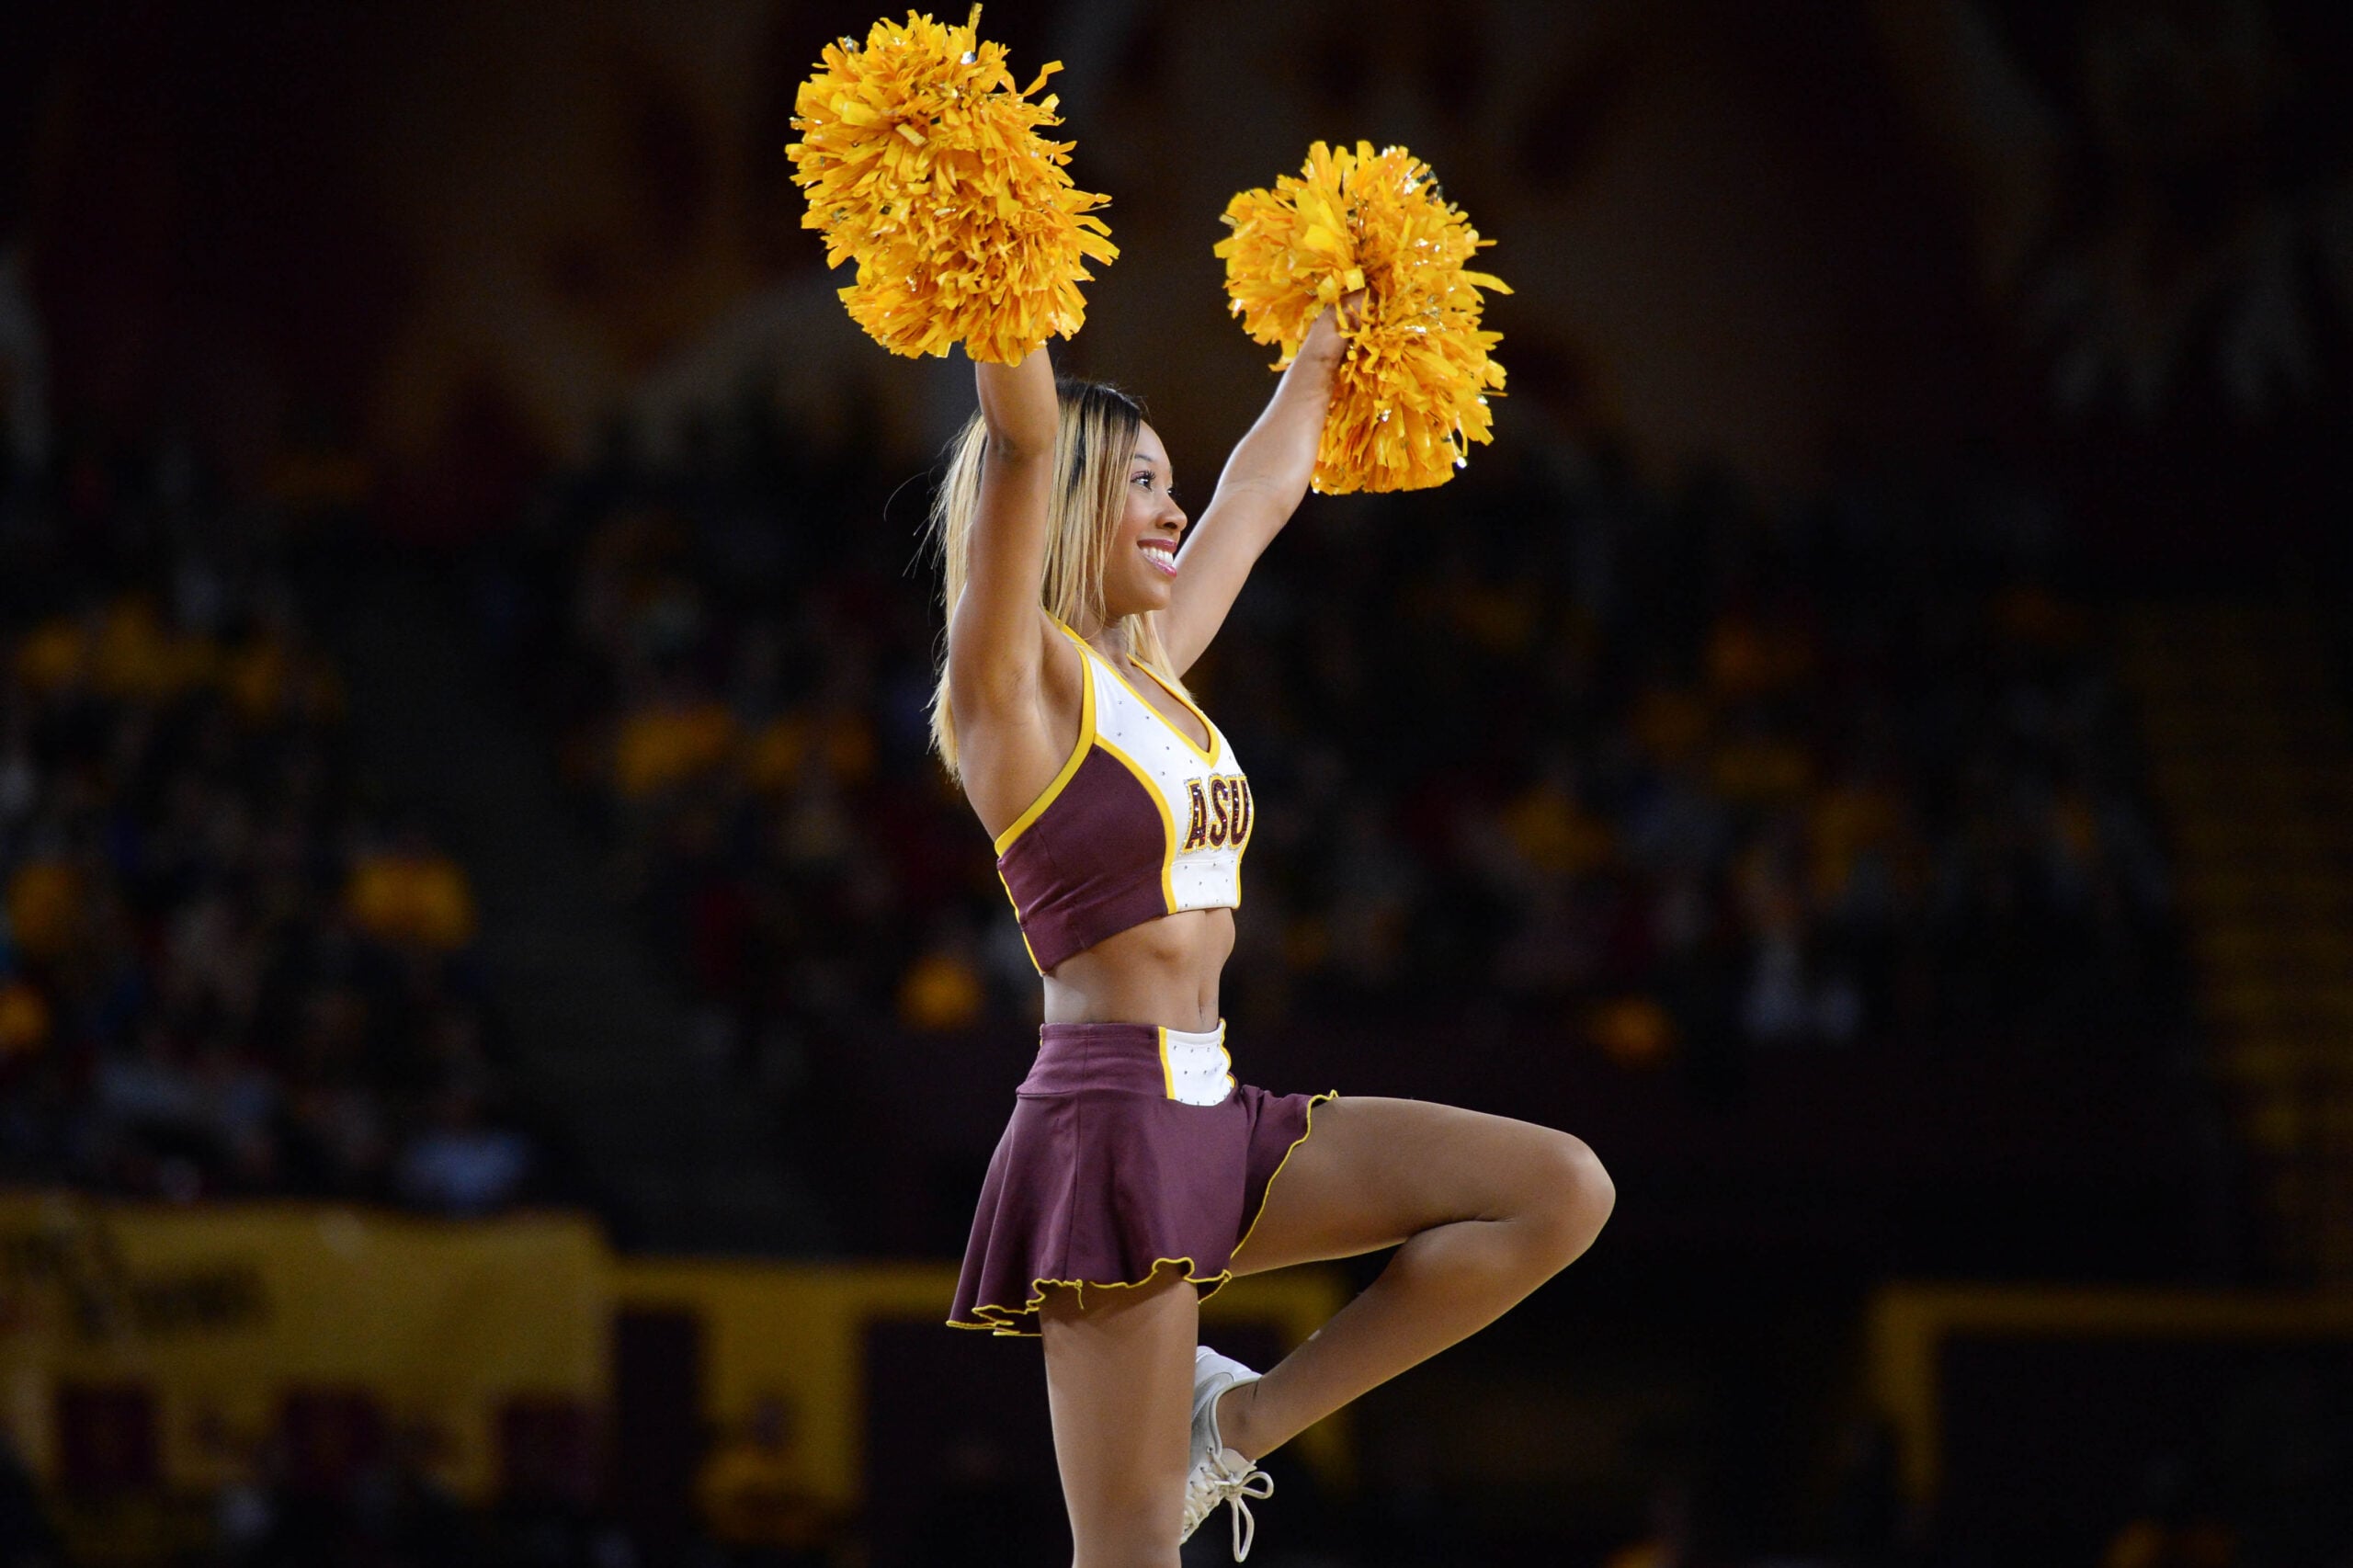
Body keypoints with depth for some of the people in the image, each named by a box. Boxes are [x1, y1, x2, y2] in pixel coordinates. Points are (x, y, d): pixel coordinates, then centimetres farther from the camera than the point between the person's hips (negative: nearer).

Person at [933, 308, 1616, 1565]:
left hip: (1213, 1121, 8)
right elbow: (1023, 437, -19)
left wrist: (1324, 349, 39)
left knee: (1563, 1192, 1)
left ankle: (1252, 1415, 4)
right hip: (1108, 1119, -8)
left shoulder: (1146, 668, 16)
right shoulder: (1015, 673, -6)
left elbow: (1258, 495, 31)